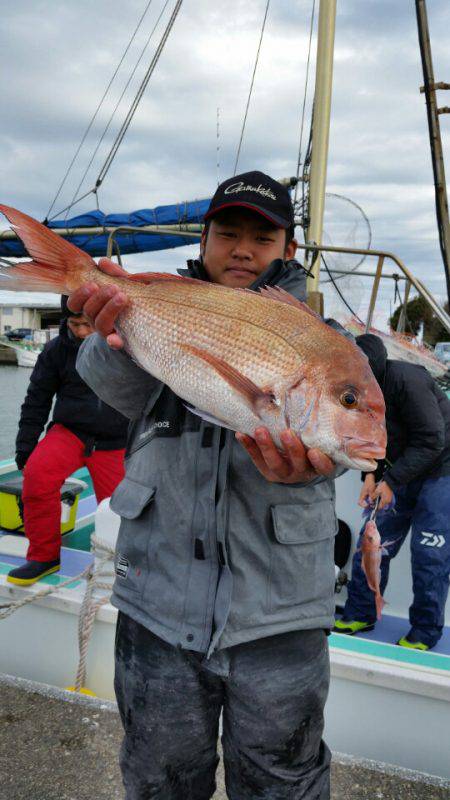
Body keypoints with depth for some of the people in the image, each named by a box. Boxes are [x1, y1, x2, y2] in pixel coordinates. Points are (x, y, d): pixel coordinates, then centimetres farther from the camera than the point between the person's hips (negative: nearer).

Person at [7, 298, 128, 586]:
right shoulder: (57, 349, -3)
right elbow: (37, 400, 6)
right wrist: (24, 448, 3)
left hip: (113, 443, 0)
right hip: (69, 431, 1)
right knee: (37, 472, -26)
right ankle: (44, 555, -7)